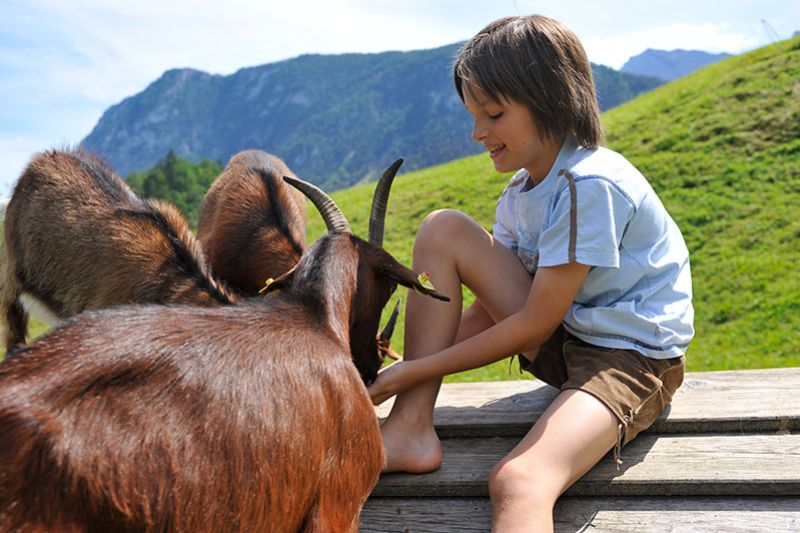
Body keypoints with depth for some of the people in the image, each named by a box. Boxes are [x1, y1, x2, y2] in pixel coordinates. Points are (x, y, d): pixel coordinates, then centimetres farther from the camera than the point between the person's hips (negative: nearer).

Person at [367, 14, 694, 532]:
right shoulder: (522, 192, 5)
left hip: (632, 358, -8)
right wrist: (403, 365, -6)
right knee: (442, 229, -7)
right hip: (561, 339, 9)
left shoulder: (591, 186, -22)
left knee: (518, 481, -38)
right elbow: (487, 311, 5)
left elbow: (534, 322, -20)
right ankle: (411, 430, -10)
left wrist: (415, 370, -16)